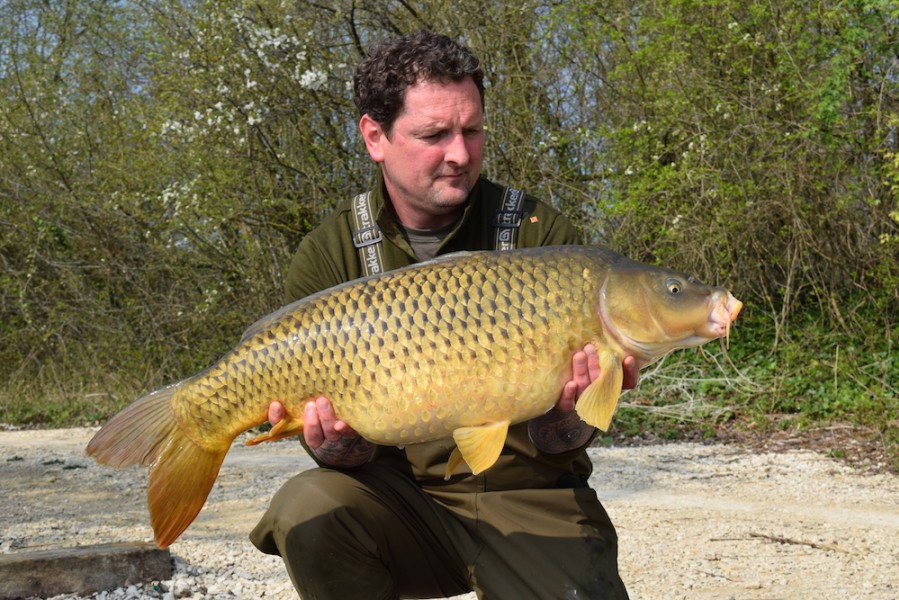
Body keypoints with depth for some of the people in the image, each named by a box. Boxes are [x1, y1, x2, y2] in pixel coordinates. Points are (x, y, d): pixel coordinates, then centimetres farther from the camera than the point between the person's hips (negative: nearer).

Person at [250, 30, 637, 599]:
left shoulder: (541, 235, -7)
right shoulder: (329, 256, -4)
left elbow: (558, 442, -8)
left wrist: (564, 416, -31)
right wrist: (339, 443, -30)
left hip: (529, 501, 0)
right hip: (404, 495, 1)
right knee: (308, 509, -28)